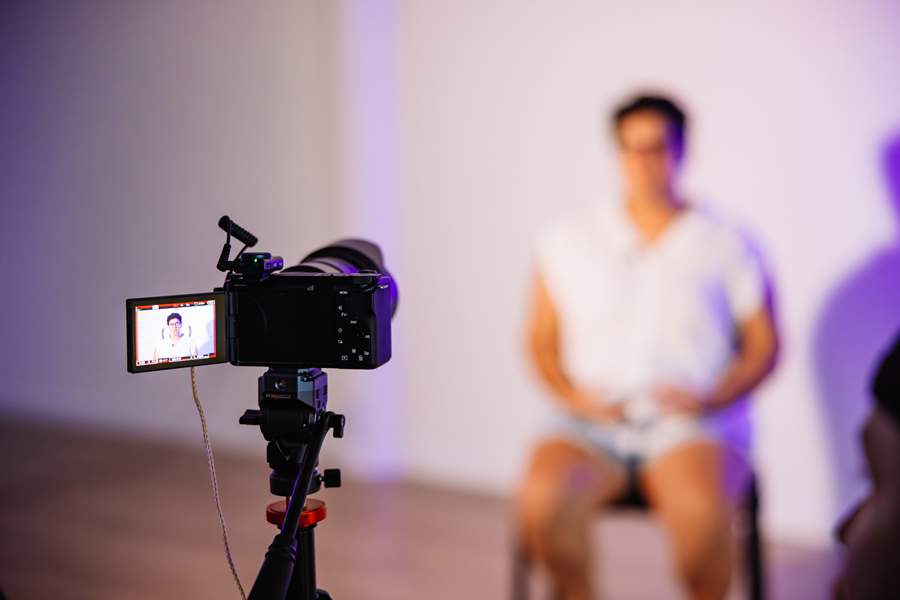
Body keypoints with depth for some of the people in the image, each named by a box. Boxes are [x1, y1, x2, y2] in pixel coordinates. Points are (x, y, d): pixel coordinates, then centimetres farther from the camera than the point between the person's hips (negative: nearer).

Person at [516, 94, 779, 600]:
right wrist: (572, 395, -5)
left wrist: (711, 396, -8)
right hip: (591, 425, 1)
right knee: (541, 501, -31)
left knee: (701, 511, -35)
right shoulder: (569, 241, 13)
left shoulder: (726, 245, 10)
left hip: (696, 427, -1)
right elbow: (541, 340, 13)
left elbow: (764, 346, 8)